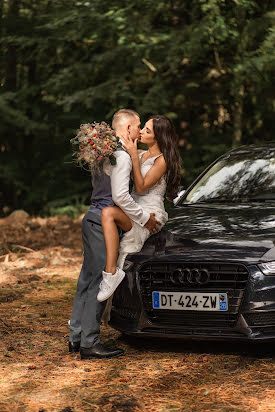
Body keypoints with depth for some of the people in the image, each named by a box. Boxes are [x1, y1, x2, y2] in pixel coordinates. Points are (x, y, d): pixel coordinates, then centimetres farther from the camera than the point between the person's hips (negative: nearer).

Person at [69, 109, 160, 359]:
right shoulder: (122, 155, -15)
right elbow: (120, 195, -22)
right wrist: (144, 218, -13)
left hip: (92, 218, 10)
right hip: (104, 221, -10)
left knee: (88, 278, 13)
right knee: (99, 281, -8)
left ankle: (77, 336, 17)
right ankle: (90, 343, -7)